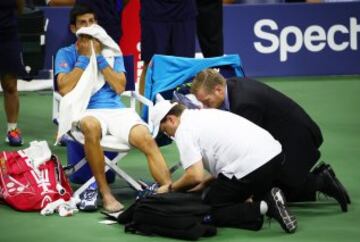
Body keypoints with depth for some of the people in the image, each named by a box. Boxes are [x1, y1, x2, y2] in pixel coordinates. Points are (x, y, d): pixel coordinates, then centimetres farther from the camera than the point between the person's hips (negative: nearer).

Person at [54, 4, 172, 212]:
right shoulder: (66, 54, 14)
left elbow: (120, 87, 5)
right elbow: (65, 89, -3)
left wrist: (98, 56, 0)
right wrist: (84, 57, -1)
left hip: (116, 109, 3)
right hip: (86, 111, -3)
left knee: (147, 139, -27)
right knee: (91, 126, -41)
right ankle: (105, 193, -33)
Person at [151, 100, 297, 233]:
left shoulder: (184, 130, -2)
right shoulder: (205, 114, 26)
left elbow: (195, 176, -10)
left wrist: (170, 188, 8)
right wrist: (204, 183, 28)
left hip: (252, 165, -9)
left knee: (210, 210, 6)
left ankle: (264, 208, -12)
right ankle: (268, 200, 4)